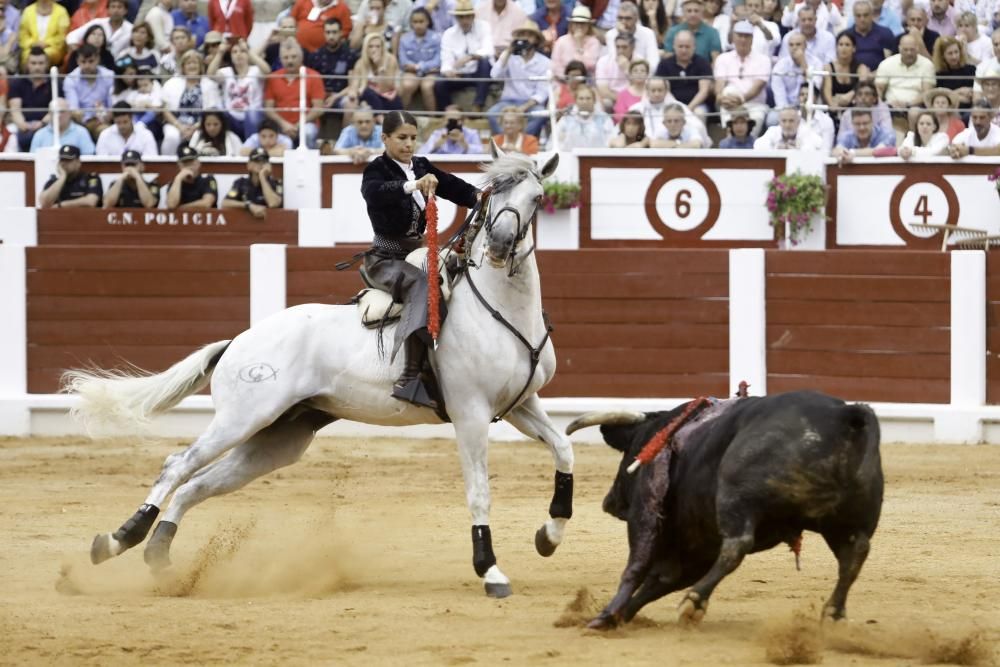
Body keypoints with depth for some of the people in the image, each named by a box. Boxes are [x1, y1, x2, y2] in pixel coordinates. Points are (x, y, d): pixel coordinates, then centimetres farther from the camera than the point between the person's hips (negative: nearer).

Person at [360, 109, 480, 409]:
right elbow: (374, 192, -32)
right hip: (386, 257, -8)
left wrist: (477, 196, -25)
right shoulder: (377, 170, -8)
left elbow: (453, 187, -3)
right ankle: (411, 378, -45)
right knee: (421, 284, -34)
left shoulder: (422, 168, 10)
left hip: (417, 252, 8)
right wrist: (413, 186, -47)